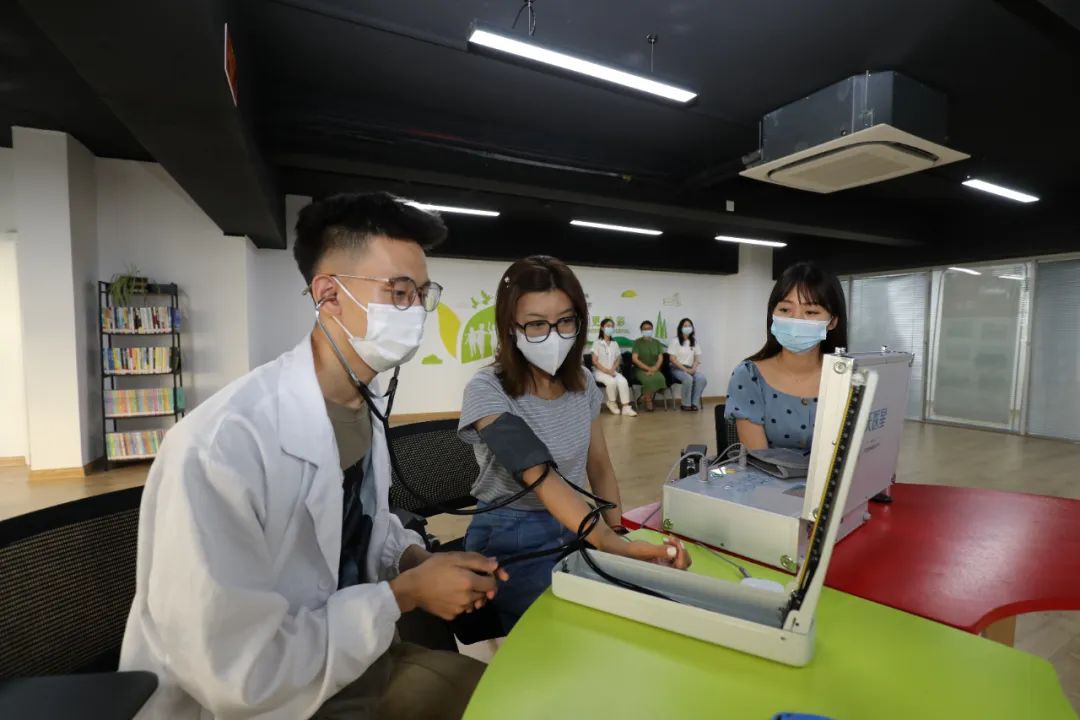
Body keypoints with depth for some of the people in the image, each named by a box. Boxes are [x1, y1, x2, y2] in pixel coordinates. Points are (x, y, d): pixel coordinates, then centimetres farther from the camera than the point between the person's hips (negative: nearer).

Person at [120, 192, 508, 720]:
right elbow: (236, 672, -27)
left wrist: (415, 560, -11)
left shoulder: (367, 406, -5)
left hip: (344, 660, 6)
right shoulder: (219, 446, -31)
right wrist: (405, 593, -21)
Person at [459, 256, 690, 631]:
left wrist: (619, 530, -10)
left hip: (576, 529, 5)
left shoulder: (582, 382, -2)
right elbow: (541, 479, -32)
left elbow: (599, 467, 4)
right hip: (512, 541, -4)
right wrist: (612, 544, -44)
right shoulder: (488, 390, -21)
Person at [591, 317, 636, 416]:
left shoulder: (615, 344, 13)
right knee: (611, 381, -33)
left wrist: (612, 370, -9)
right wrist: (606, 371, -17)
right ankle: (611, 402, -7)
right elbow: (595, 361, -7)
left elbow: (618, 359, 11)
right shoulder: (597, 343, -2)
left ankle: (626, 407, -24)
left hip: (613, 371, 4)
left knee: (623, 381, -26)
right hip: (600, 371, -4)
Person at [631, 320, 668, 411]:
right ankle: (648, 400, -12)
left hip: (654, 370, 3)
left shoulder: (657, 342, 13)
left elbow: (660, 358, 6)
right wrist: (648, 368, -14)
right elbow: (634, 359, -7)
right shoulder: (637, 342, 2)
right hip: (640, 369, -3)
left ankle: (645, 396, -11)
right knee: (648, 379, -35)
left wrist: (655, 368, -14)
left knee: (661, 379, -30)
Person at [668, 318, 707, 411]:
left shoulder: (694, 342, 13)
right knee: (688, 379, -34)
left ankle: (695, 403, -17)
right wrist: (685, 369, -16)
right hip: (677, 368, -4)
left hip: (691, 368, 4)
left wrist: (693, 369, -9)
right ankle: (686, 404, -18)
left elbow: (697, 358, 10)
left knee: (702, 379, -26)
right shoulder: (675, 341, -2)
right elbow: (672, 359, -8)